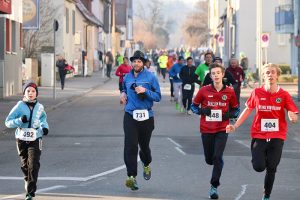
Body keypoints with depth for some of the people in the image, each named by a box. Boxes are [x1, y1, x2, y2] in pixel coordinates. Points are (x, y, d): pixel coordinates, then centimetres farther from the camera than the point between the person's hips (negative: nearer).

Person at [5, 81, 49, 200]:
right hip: (22, 139, 0)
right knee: (25, 165, 12)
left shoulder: (39, 107, 1)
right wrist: (20, 120, -23)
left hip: (35, 139, 0)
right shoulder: (19, 106, -7)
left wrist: (45, 127, 5)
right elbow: (8, 122, -7)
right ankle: (29, 184, 39)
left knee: (33, 165, -14)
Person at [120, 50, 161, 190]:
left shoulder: (150, 77, -2)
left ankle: (147, 165, 46)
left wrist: (145, 91, -18)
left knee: (144, 145, 13)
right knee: (130, 146, -13)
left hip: (146, 117, -1)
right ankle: (132, 177, -18)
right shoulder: (127, 77, 8)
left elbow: (158, 96, -4)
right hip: (130, 116, 1)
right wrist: (123, 94, 7)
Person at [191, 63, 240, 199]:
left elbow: (236, 109, 11)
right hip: (206, 130, 1)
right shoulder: (204, 91, -3)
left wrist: (230, 114, -11)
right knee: (209, 159, 9)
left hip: (222, 130, -1)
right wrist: (202, 111, -14)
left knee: (218, 158, -12)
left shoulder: (229, 92, -2)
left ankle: (214, 186, -3)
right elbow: (194, 106, 7)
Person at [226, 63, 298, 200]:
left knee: (271, 169, 2)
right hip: (259, 135, 0)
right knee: (259, 167, -9)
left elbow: (294, 116, -5)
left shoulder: (284, 95, -4)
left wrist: (293, 117, -30)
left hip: (277, 136, 0)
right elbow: (248, 110, 9)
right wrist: (235, 126, 5)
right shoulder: (257, 93, -2)